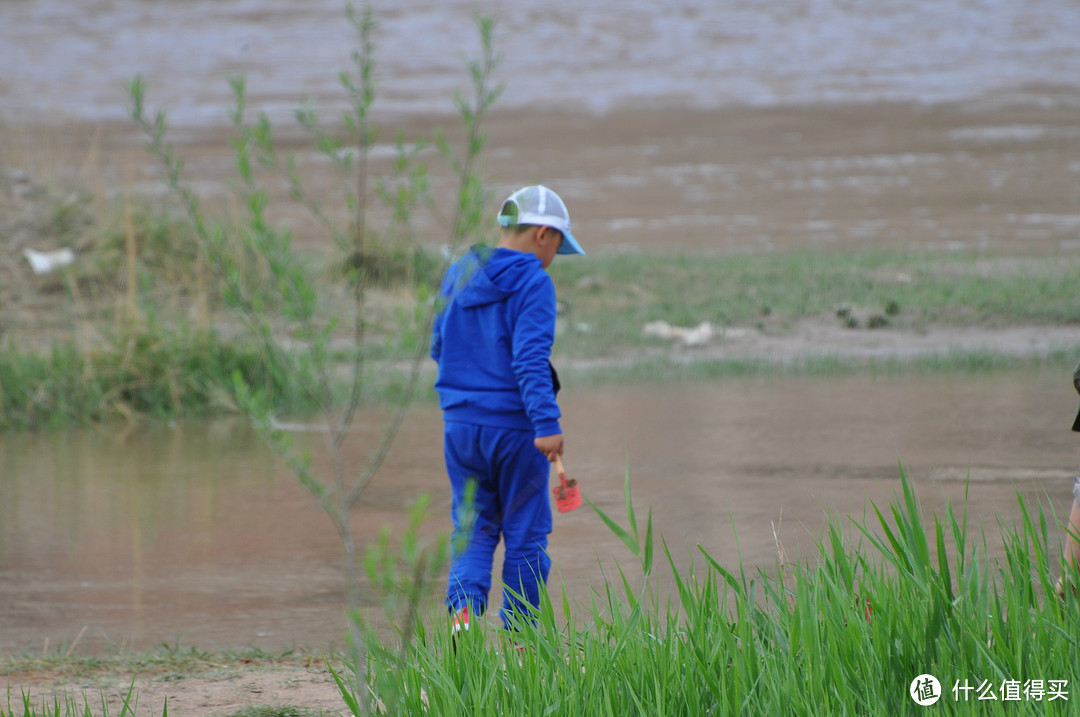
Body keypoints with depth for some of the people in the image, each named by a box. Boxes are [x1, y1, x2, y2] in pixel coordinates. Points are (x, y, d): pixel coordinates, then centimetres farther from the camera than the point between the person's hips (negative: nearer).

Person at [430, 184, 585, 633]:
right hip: (514, 425, -5)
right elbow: (531, 356, -22)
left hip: (461, 423, 5)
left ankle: (462, 604, -14)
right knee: (525, 533, 7)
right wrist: (546, 422, -27)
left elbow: (439, 347, 16)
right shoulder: (532, 283, -12)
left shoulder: (458, 276, 8)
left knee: (473, 528, 11)